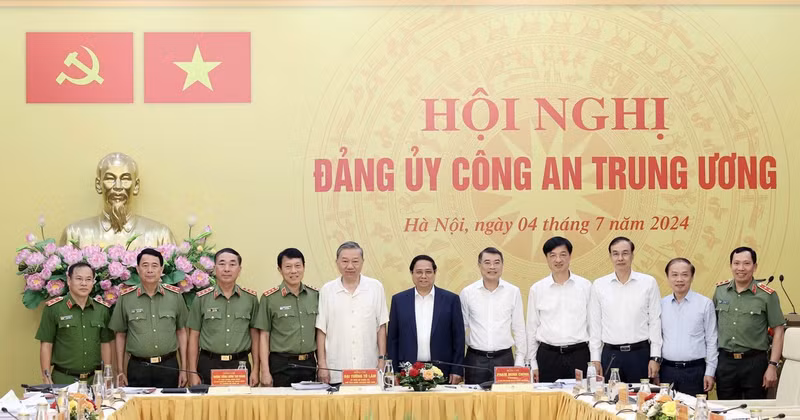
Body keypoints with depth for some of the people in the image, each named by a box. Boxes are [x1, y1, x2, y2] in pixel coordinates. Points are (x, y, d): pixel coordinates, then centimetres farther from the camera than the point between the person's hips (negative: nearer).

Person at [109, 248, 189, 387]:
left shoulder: (175, 295, 4)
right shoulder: (126, 297, 2)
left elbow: (181, 332, 9)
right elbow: (121, 335, 7)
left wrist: (184, 369, 6)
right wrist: (120, 371, 5)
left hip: (168, 366, 1)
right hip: (137, 368, 0)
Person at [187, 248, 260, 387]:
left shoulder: (251, 298, 5)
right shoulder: (202, 298, 3)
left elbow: (255, 335, 8)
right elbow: (194, 337, 5)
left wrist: (255, 370, 3)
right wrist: (193, 373, 0)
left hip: (240, 364, 1)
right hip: (208, 365, 0)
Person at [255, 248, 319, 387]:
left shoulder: (315, 295, 8)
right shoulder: (269, 298, -3)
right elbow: (264, 336, -2)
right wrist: (265, 372, -6)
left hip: (309, 364, 3)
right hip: (281, 365, -3)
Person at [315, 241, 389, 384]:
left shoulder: (376, 288, 5)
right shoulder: (327, 290, 4)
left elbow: (381, 327, 8)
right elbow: (321, 331, 5)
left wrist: (382, 360, 2)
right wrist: (322, 366, 1)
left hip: (368, 370, 0)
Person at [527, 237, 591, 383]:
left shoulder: (586, 286, 3)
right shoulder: (537, 289, 4)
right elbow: (532, 328, 8)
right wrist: (533, 364, 6)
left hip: (579, 354, 0)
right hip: (548, 356, 0)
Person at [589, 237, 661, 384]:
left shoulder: (648, 283, 2)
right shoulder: (599, 285, 5)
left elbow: (655, 321, 3)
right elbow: (595, 325, 8)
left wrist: (655, 357, -1)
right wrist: (595, 359, 5)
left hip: (640, 353, -1)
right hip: (610, 354, 1)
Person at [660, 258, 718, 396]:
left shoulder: (705, 304, 1)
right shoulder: (662, 305, 8)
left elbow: (711, 341, 2)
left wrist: (710, 372, -2)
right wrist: (655, 372, 8)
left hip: (694, 370, -2)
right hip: (667, 370, 2)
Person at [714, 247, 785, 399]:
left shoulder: (767, 295, -6)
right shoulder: (720, 290, 5)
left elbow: (778, 332, -4)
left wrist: (772, 366, -9)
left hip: (755, 362, -3)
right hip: (724, 361, 3)